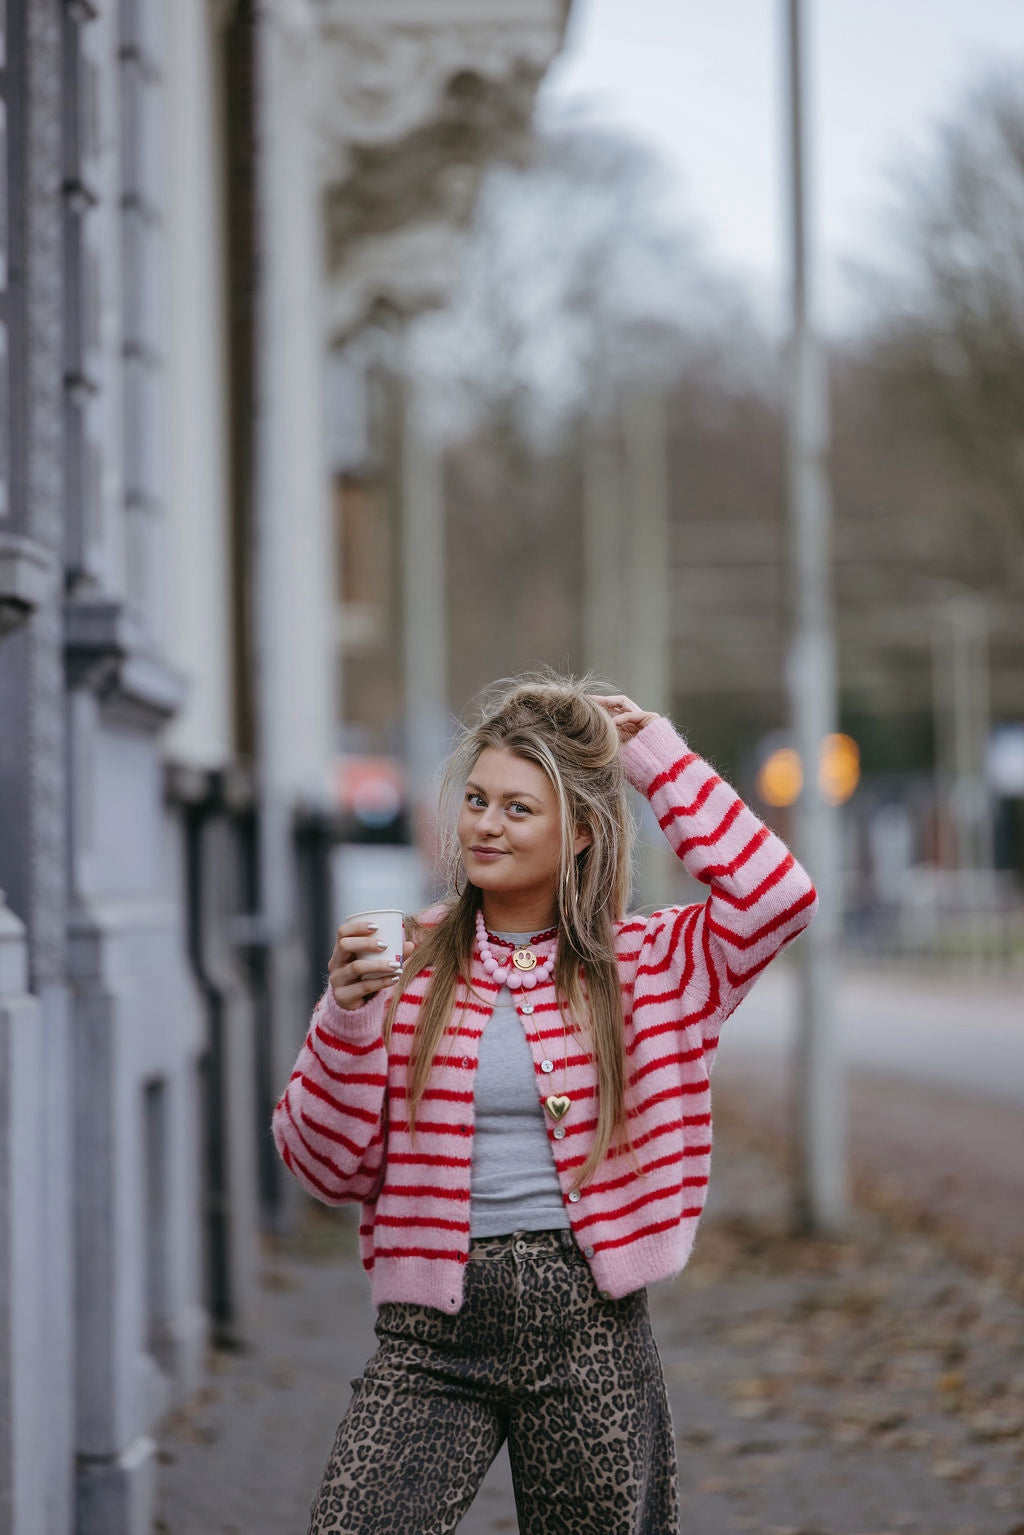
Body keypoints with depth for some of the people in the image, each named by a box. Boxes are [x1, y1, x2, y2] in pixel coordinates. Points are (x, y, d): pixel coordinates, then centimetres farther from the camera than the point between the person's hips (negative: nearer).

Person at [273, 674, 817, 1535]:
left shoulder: (645, 966, 6)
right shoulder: (405, 964, 4)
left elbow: (775, 898, -11)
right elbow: (330, 1167, 3)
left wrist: (658, 759, -3)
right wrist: (349, 1017, -14)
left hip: (590, 1332, 1)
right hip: (432, 1337, 0)